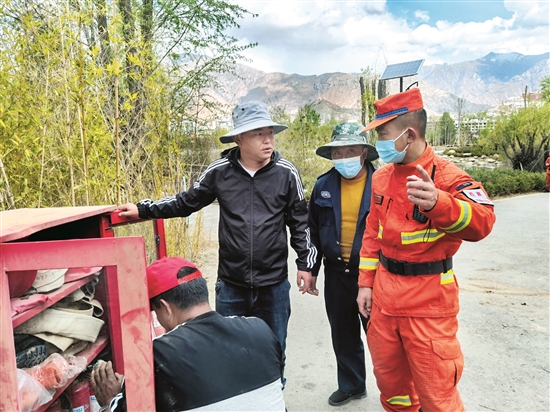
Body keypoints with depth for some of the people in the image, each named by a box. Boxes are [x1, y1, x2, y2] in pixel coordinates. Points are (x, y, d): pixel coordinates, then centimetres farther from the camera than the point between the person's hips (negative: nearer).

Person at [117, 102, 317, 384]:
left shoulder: (286, 174, -6)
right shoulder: (219, 172, -5)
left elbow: (299, 222, 2)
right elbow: (186, 202, 7)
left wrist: (305, 263, 1)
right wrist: (143, 209, 5)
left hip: (274, 285, 0)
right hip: (231, 285, 0)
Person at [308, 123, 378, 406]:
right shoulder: (323, 186, 1)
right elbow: (313, 231, 8)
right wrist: (311, 270, 9)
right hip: (336, 274, 4)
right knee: (343, 336, 18)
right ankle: (351, 385, 39)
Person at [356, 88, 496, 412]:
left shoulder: (446, 175, -14)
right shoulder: (381, 176, 6)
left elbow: (482, 221, -31)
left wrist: (437, 202, -50)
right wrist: (366, 282, 10)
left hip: (428, 300, -6)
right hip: (384, 296, 6)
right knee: (389, 379, 21)